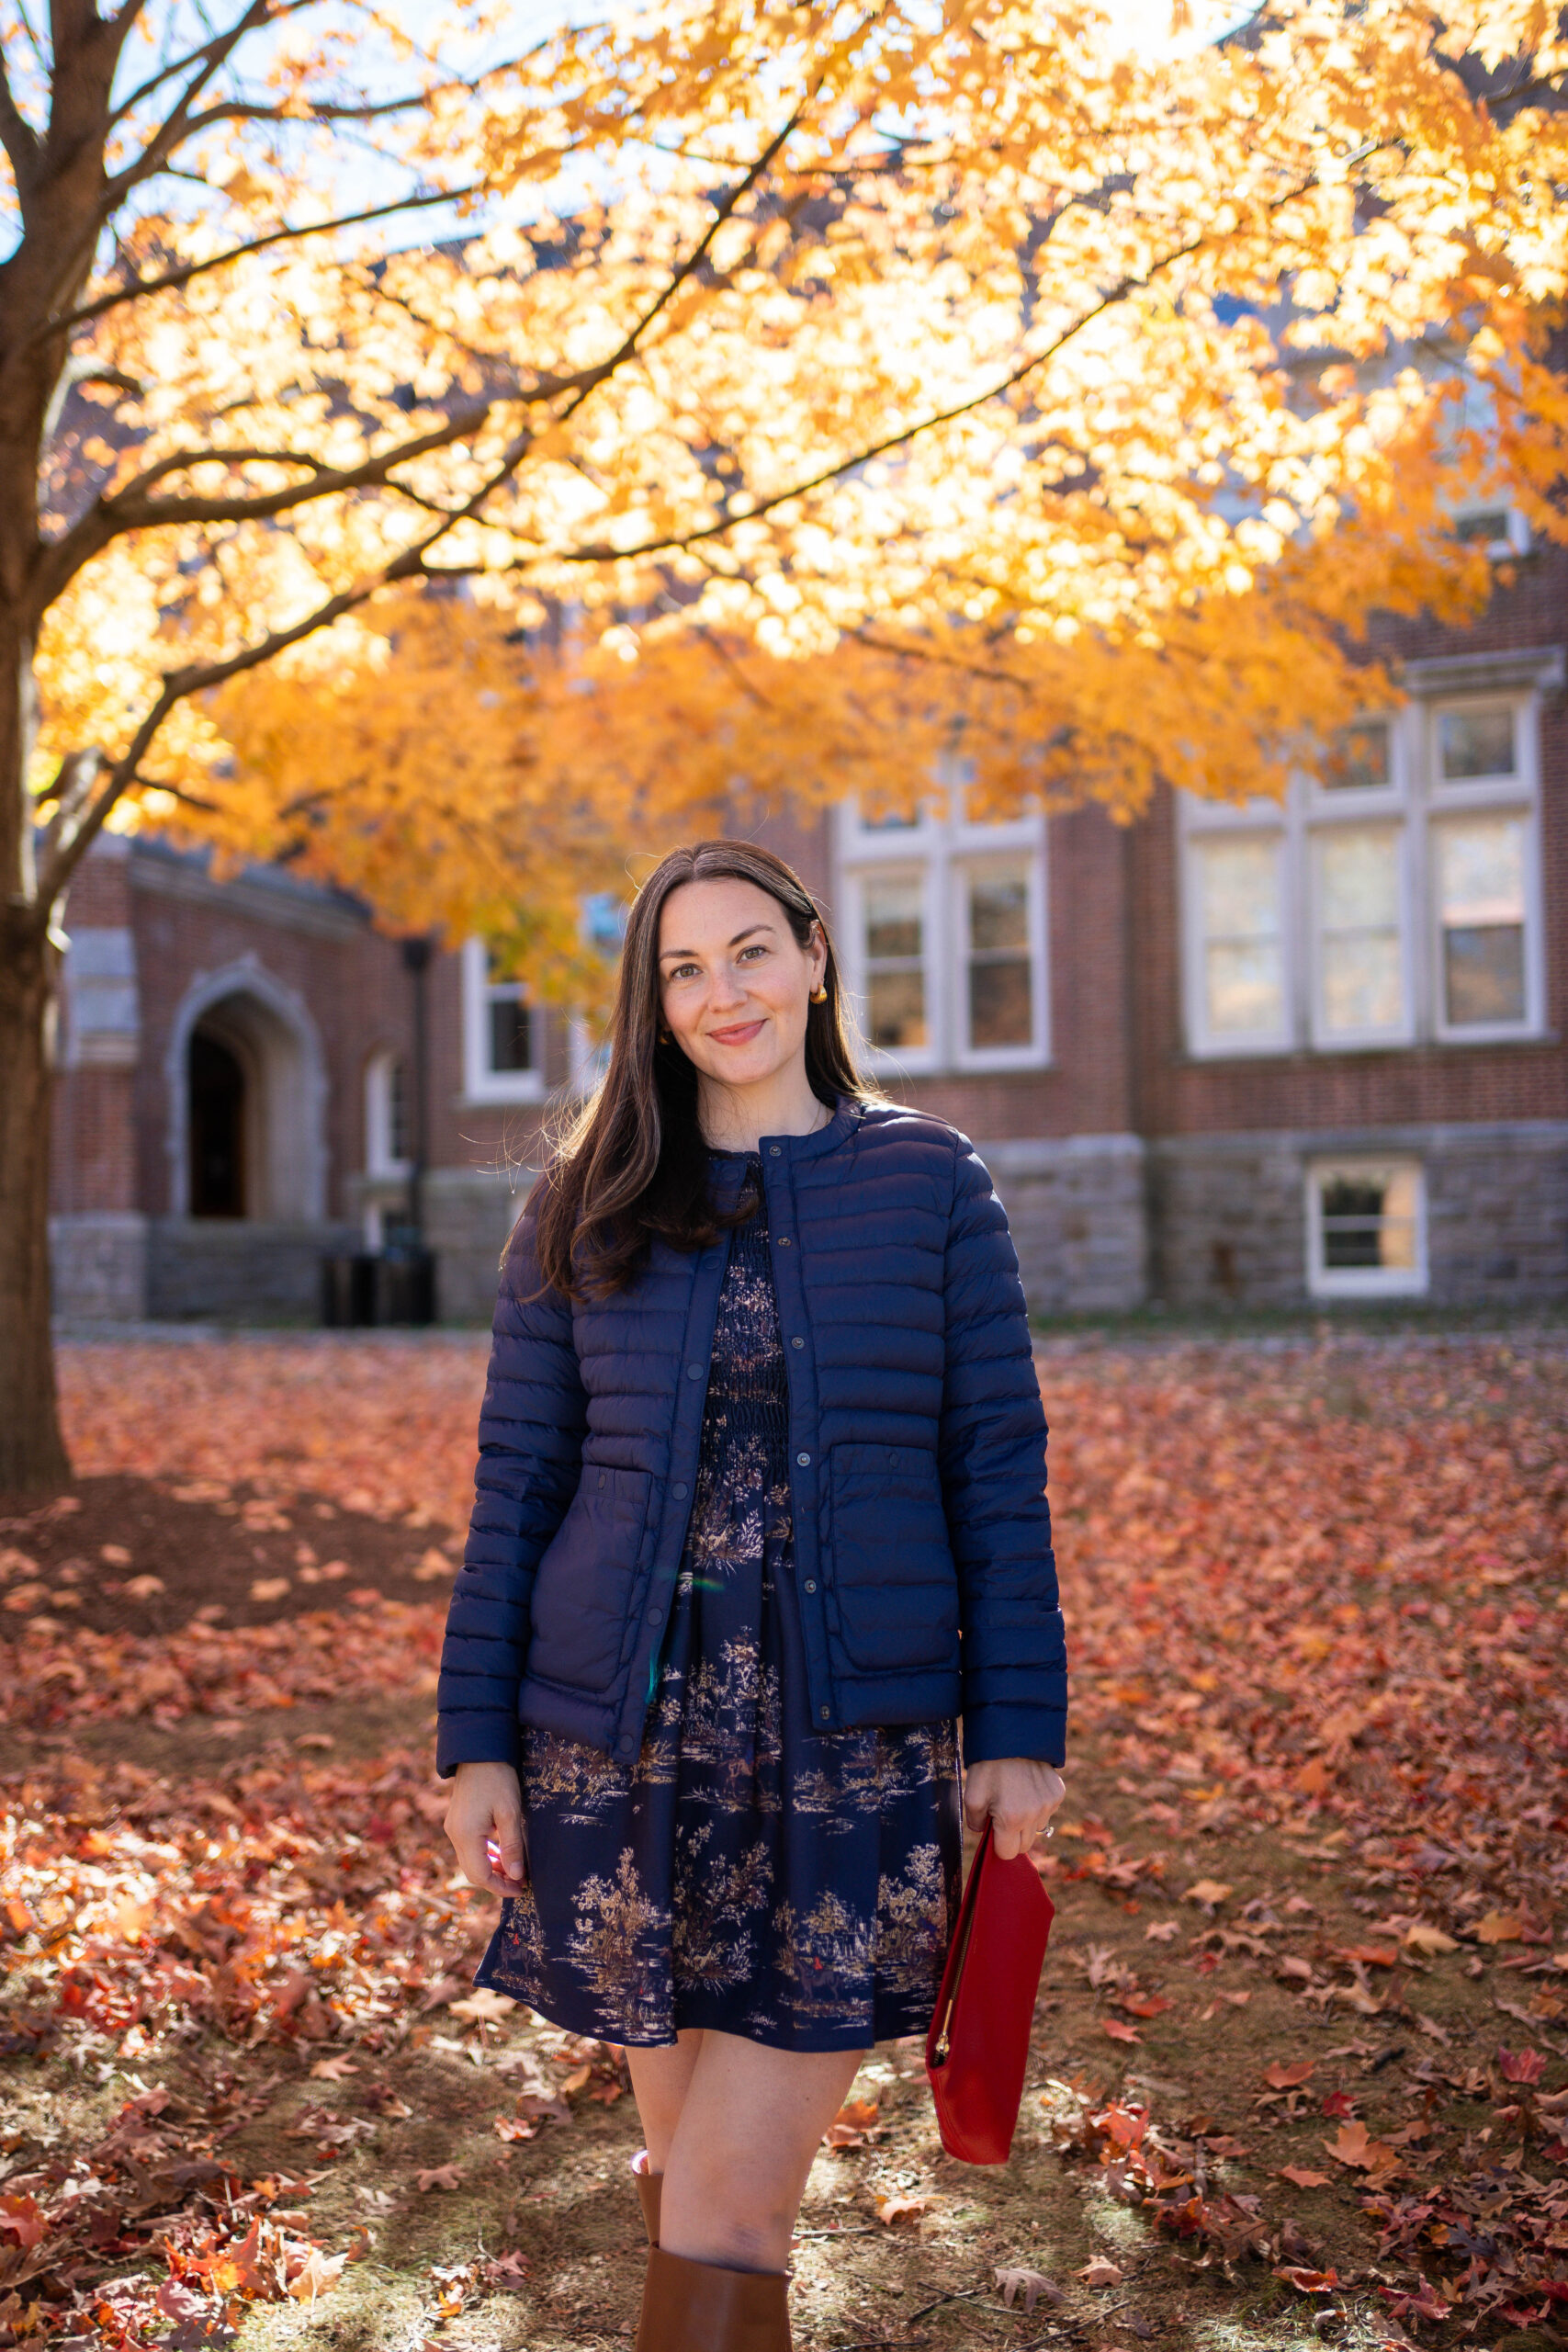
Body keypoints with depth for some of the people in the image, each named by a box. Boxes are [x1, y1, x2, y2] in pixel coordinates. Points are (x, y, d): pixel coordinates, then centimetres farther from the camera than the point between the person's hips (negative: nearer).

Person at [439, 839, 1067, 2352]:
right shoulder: (584, 1210, 6)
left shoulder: (930, 1185, 3)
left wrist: (1018, 1725, -1)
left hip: (854, 1737, -2)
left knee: (724, 2221, -4)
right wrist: (476, 1735, 3)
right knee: (690, 2157, 15)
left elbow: (997, 1468, 2)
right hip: (625, 1734, 2)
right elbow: (516, 1483, 6)